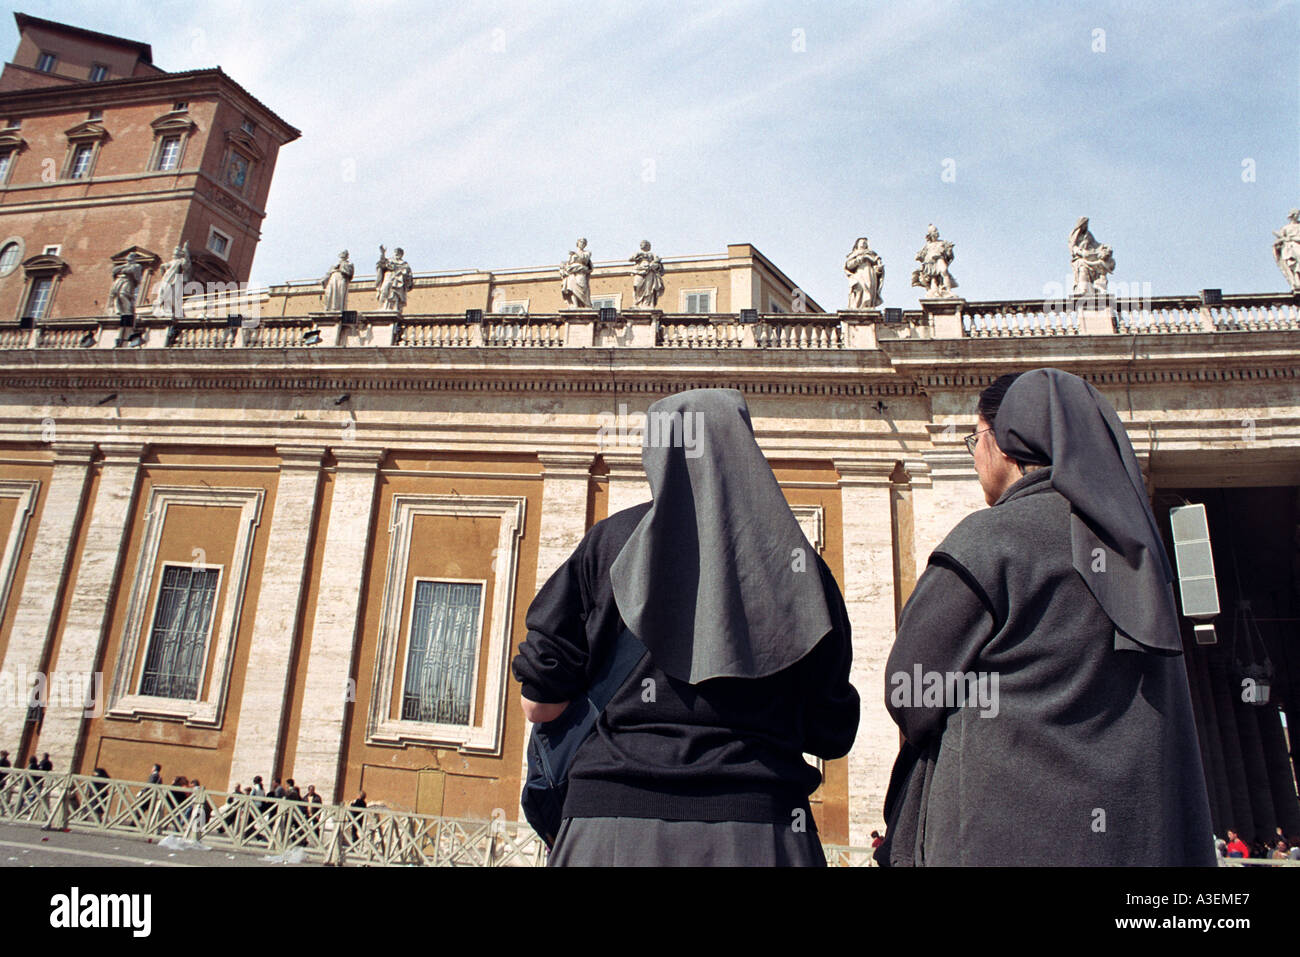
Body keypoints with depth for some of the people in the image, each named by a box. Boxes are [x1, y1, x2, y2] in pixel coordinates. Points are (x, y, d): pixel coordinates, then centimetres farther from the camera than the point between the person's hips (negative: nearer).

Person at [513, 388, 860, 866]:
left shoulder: (610, 540, 1)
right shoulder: (792, 553, 3)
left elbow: (539, 704, -1)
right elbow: (832, 734, 3)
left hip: (613, 829, 0)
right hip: (758, 834, 1)